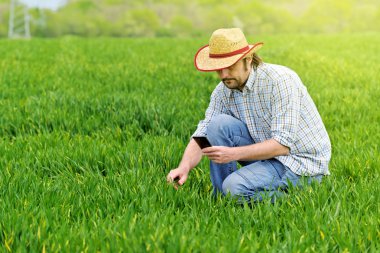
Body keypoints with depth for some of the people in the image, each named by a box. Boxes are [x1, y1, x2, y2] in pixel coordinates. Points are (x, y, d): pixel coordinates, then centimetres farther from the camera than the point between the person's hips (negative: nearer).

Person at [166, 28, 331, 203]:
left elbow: (283, 144, -28)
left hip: (303, 161, -7)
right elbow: (203, 135, -6)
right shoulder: (224, 90, -3)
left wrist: (233, 154, -36)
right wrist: (184, 167, -27)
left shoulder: (281, 80, -23)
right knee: (219, 124, -14)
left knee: (236, 186, -27)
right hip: (269, 153, 7)